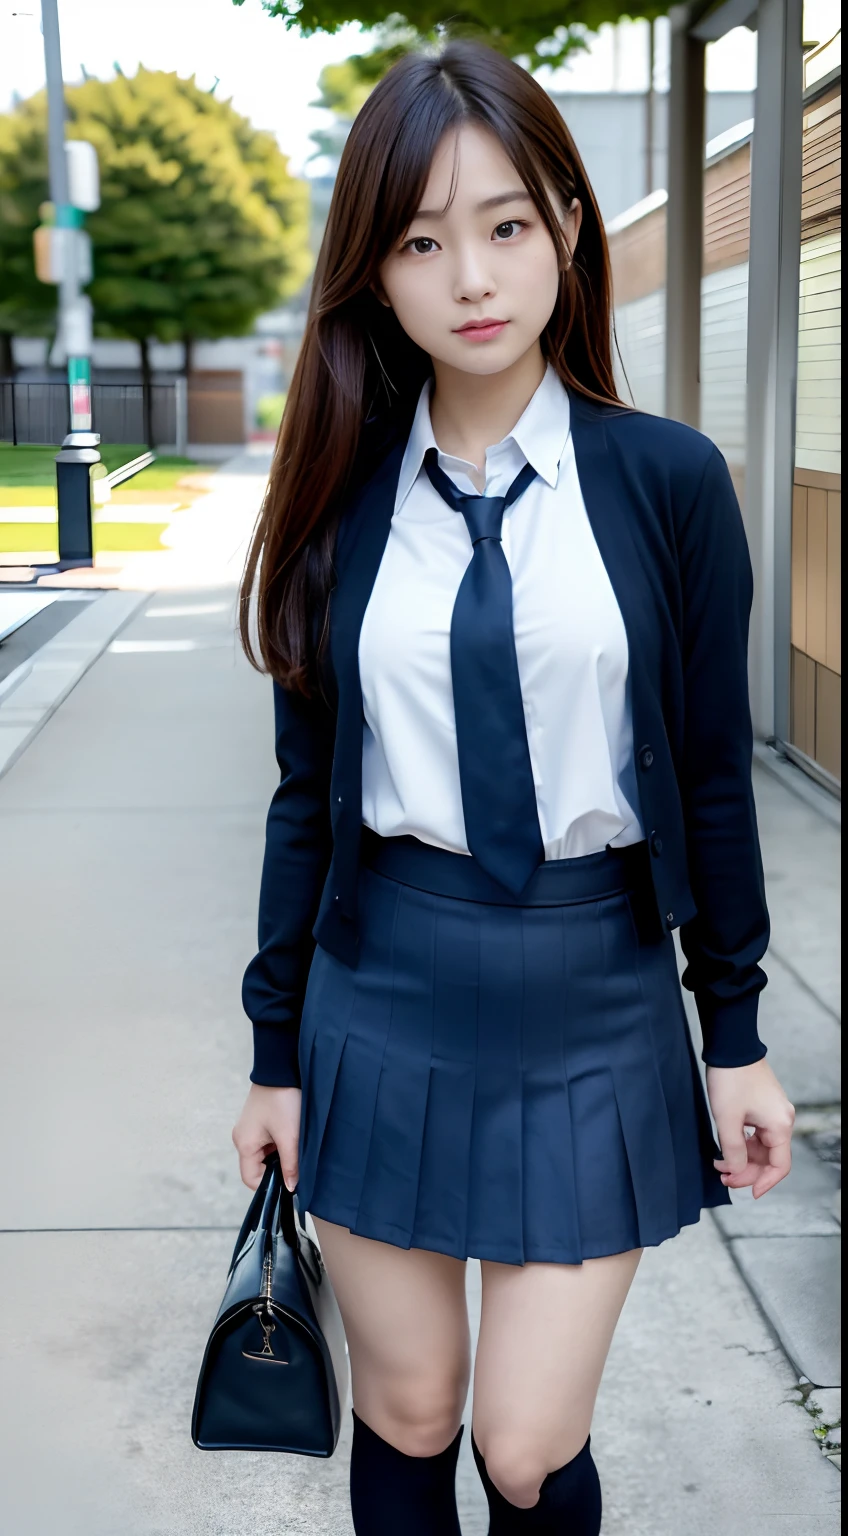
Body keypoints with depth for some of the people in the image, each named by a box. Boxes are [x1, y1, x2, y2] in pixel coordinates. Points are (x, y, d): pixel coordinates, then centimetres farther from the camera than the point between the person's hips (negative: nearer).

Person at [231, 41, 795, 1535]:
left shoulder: (667, 479, -5)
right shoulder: (344, 496, 0)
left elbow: (711, 776, 0)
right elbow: (307, 792, 4)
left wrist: (736, 1036, 2)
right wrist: (276, 1054, 6)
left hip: (595, 1001, -1)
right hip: (384, 1003, 2)